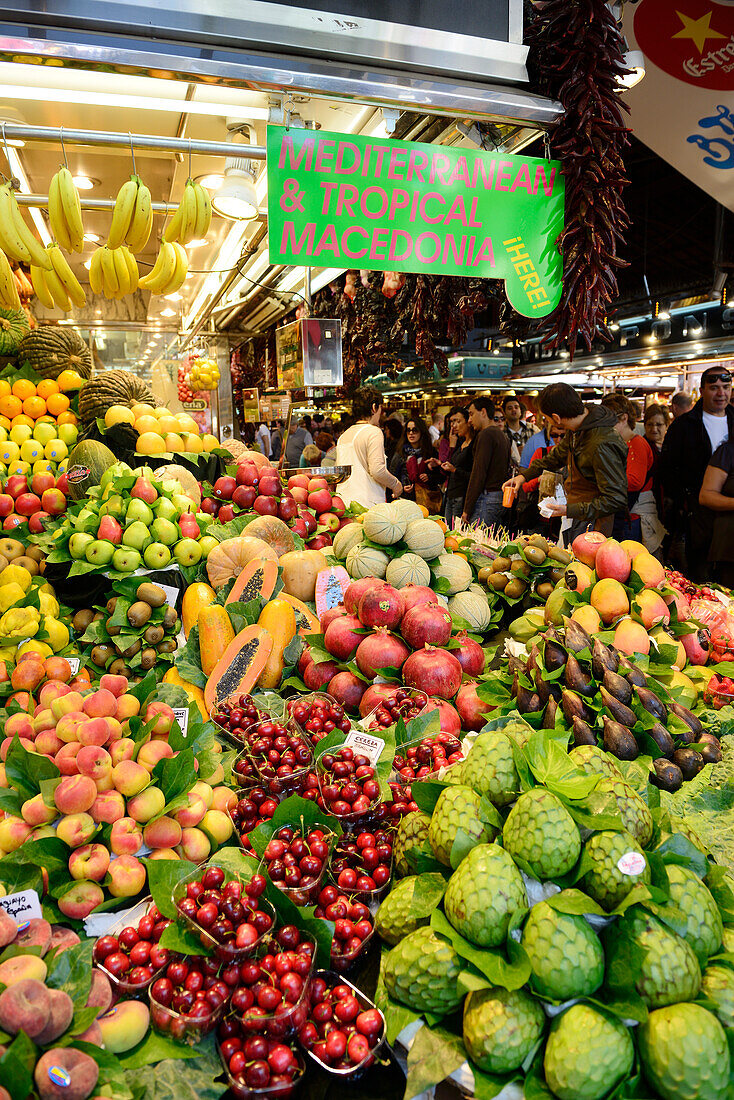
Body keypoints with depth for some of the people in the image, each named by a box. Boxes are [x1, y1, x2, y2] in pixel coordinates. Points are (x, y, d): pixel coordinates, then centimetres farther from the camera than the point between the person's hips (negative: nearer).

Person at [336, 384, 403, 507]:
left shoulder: (343, 436, 16)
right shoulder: (374, 432, -6)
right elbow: (378, 470, -17)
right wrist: (395, 484, 0)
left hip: (344, 502, 7)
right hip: (367, 504, -7)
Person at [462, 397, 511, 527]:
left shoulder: (486, 434, -10)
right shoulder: (503, 435, 18)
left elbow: (478, 473, -16)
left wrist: (467, 509, -14)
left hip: (487, 497, -9)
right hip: (501, 496, 9)